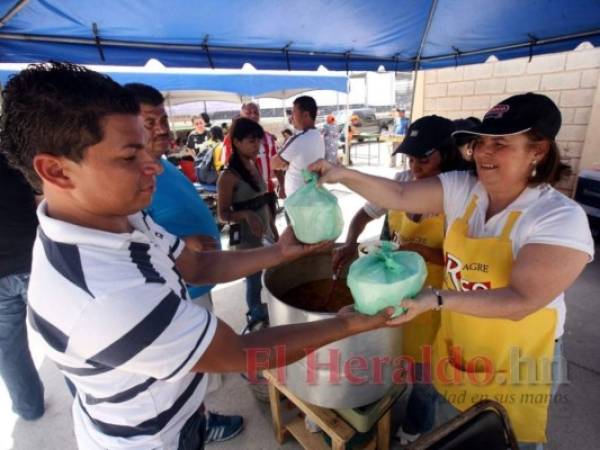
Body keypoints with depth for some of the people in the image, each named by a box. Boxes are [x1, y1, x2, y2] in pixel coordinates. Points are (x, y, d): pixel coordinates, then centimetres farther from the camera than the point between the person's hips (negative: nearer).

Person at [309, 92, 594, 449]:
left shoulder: (562, 218, -23)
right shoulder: (460, 188, -10)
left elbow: (521, 301, -29)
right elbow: (399, 196, -17)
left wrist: (438, 299, -39)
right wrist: (344, 175, -30)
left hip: (516, 360, -4)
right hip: (454, 347, 4)